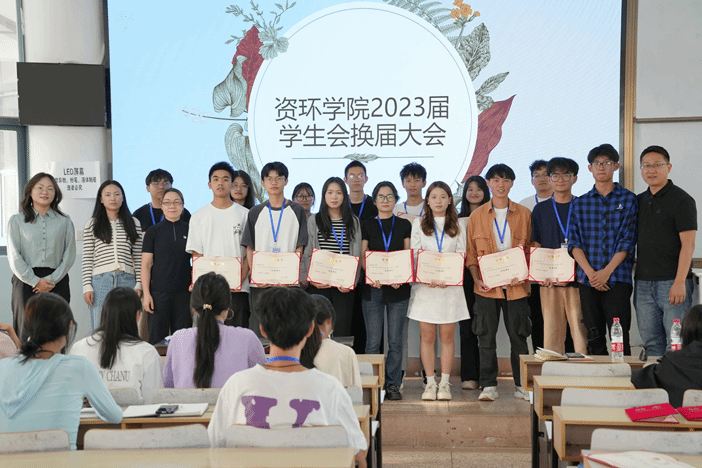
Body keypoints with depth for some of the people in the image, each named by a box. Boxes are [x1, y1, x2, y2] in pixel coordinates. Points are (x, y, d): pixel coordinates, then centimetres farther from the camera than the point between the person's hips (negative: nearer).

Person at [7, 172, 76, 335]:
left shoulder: (65, 222, 12)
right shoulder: (17, 221, 10)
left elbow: (69, 256, 5)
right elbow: (14, 257, 2)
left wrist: (52, 279, -8)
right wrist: (35, 281, -8)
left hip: (57, 283, 1)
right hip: (26, 282, -1)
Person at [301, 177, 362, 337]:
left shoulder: (354, 222, 10)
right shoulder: (313, 221, 8)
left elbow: (356, 255, 6)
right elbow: (306, 254, 5)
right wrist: (310, 279, -8)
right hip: (318, 286, 0)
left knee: (343, 328, -1)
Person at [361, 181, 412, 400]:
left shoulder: (404, 225, 10)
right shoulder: (367, 226, 9)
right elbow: (363, 257, 5)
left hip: (398, 288, 1)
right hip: (373, 289, 0)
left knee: (396, 340, 2)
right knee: (373, 340, -1)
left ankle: (393, 384, 11)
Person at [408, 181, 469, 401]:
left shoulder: (457, 226, 9)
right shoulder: (419, 224, 8)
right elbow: (414, 255, 2)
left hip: (450, 286, 0)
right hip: (424, 286, 0)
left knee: (447, 336, 2)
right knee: (427, 337, 1)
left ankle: (445, 383, 10)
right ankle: (430, 383, 9)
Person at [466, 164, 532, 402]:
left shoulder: (524, 214, 6)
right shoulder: (477, 216, 6)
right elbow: (471, 253, 8)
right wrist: (477, 279, -5)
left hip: (516, 286, 0)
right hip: (487, 286, 0)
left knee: (518, 335, 6)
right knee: (486, 337, 3)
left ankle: (522, 385, 17)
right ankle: (488, 386, 11)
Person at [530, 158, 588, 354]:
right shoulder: (540, 210, 12)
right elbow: (535, 246, 10)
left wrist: (576, 272, -9)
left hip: (578, 281, -1)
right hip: (549, 282, 1)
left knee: (581, 330, -5)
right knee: (551, 330, 1)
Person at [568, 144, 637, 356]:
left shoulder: (628, 200, 5)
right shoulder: (580, 203, 12)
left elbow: (627, 241, -2)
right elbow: (574, 243, 5)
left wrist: (606, 271, -12)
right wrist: (590, 272, -9)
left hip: (617, 278, -3)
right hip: (588, 280, 3)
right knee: (594, 338, 6)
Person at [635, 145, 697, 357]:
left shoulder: (681, 200, -5)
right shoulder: (639, 201, 15)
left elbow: (688, 244, -11)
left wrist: (680, 281, -19)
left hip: (672, 282, -6)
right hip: (643, 283, 6)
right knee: (651, 342, 9)